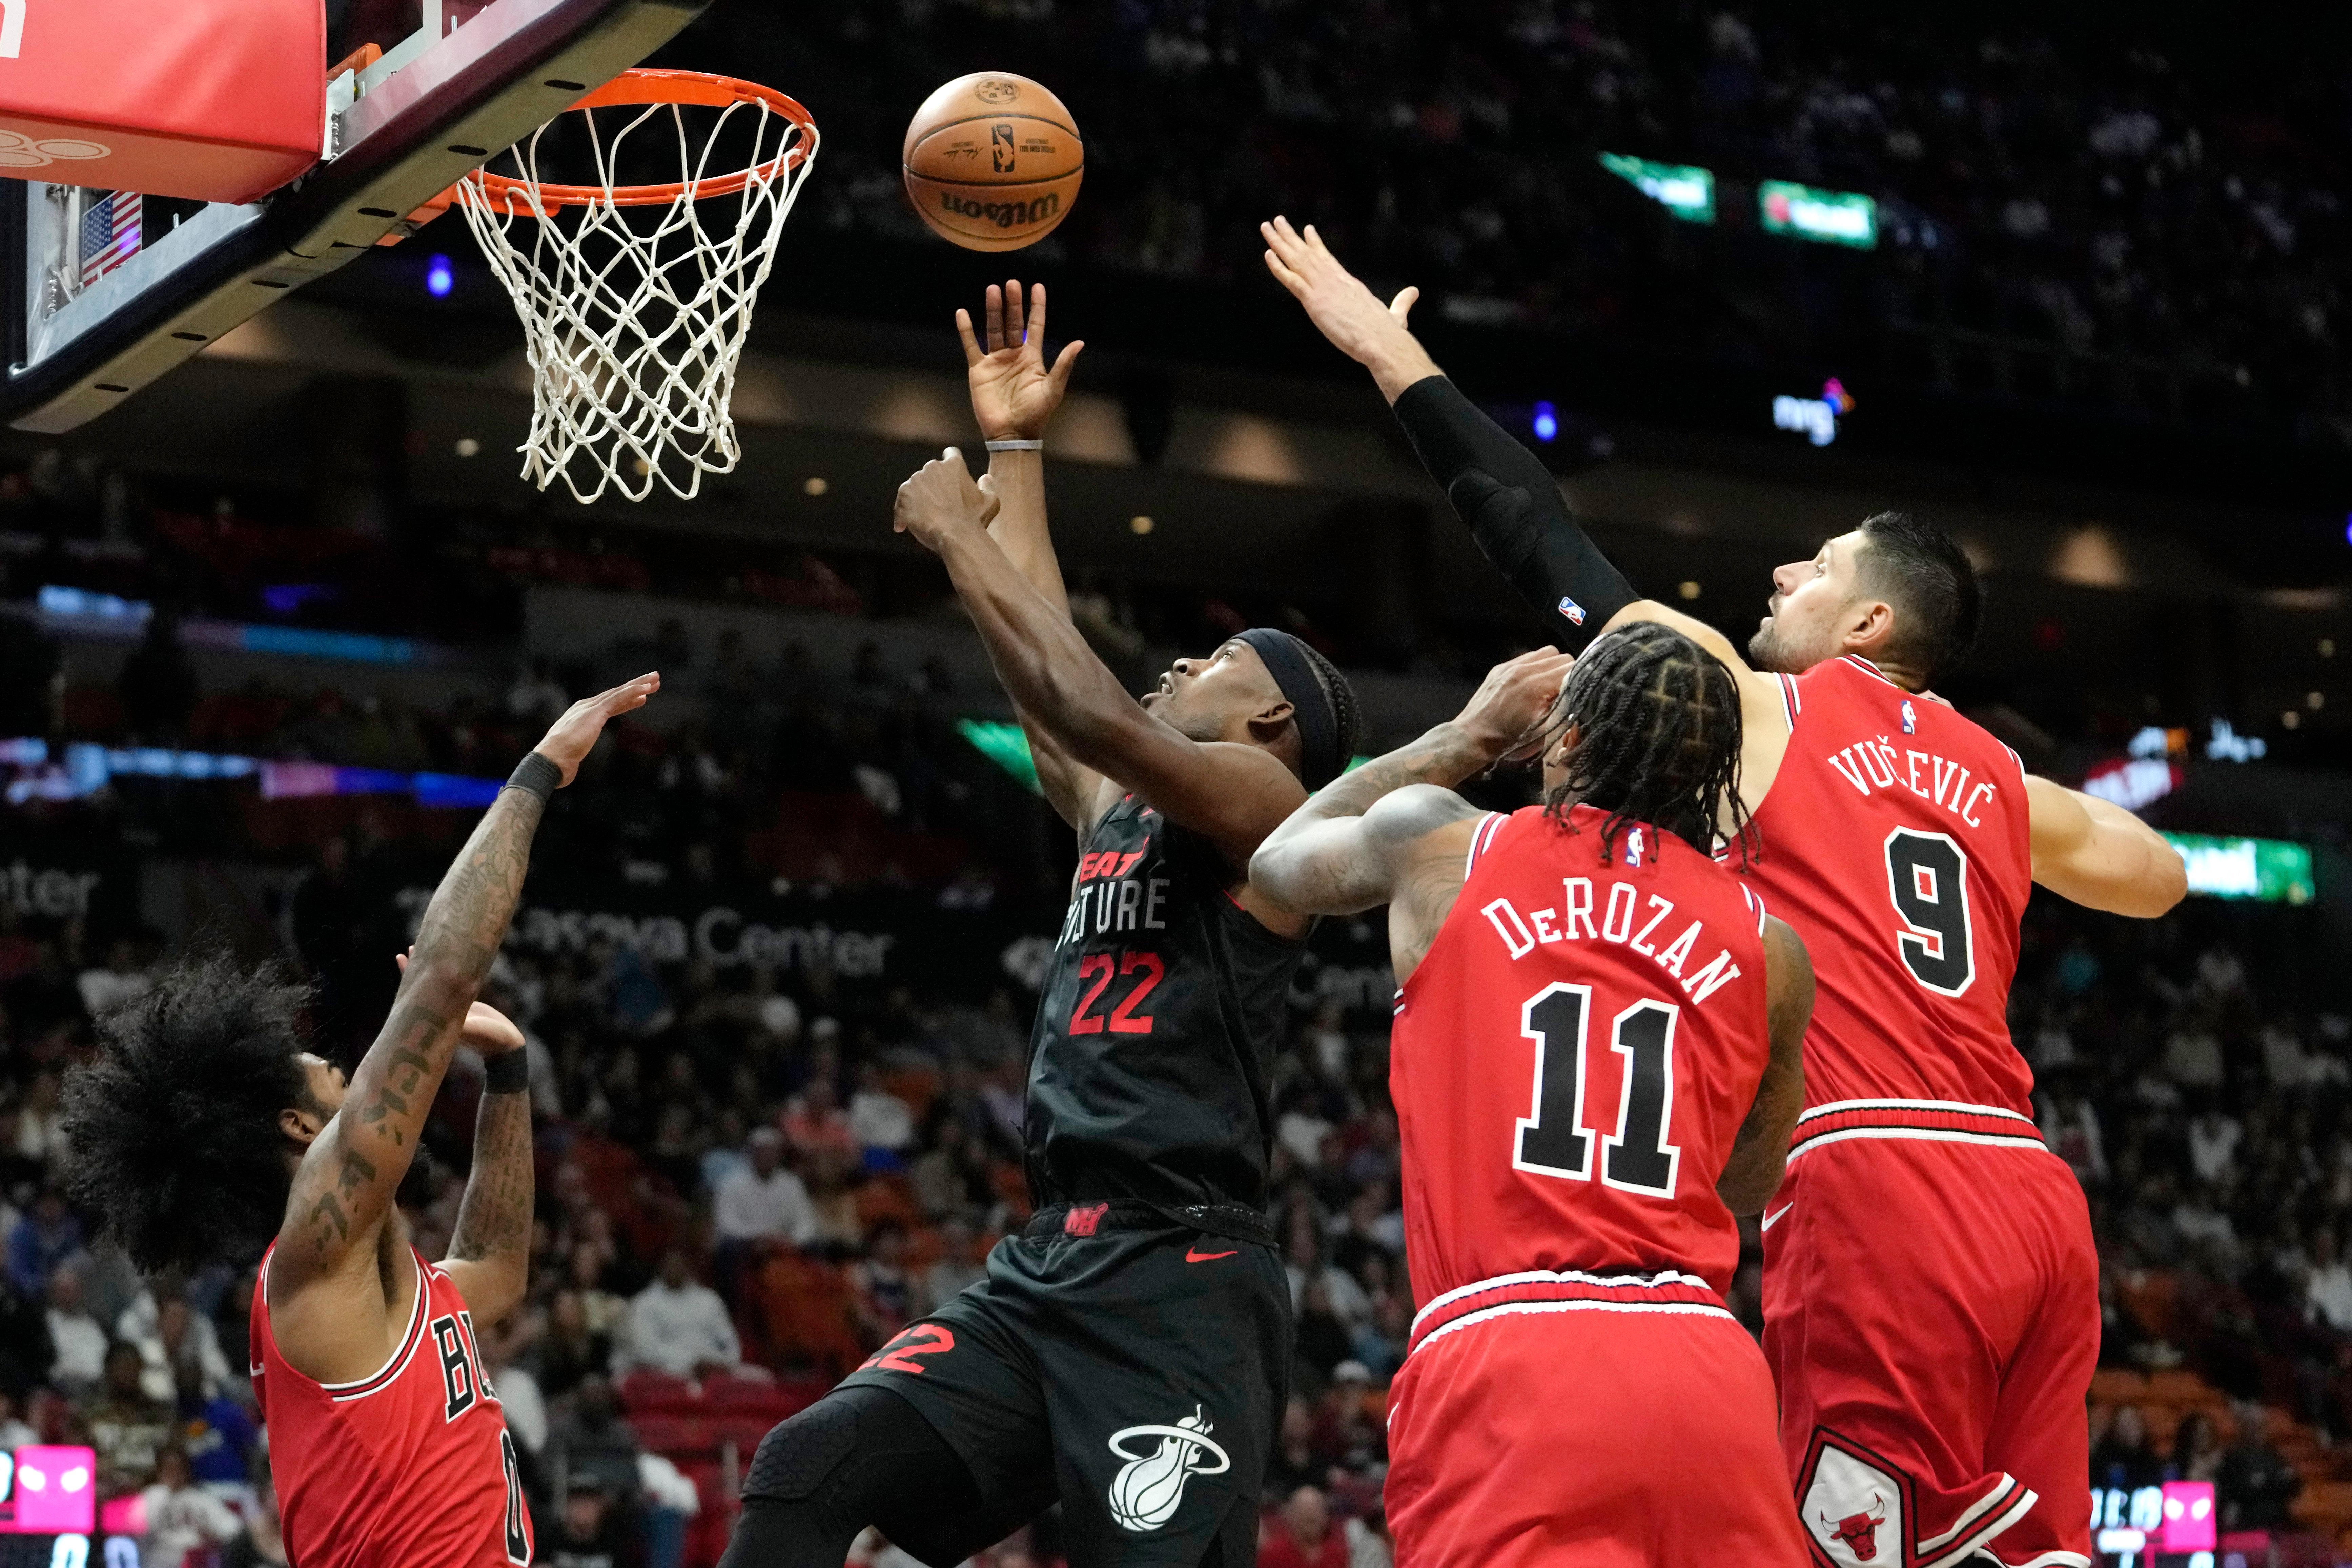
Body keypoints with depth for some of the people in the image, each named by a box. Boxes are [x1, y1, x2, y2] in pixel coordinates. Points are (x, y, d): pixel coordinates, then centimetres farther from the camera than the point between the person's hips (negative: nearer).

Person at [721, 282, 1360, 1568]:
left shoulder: (1265, 802, -1)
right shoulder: (1115, 814, 24)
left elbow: (1097, 714, -18)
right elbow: (1043, 686, 34)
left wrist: (959, 536, -8)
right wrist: (1014, 448, 37)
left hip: (1181, 1283, -8)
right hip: (1048, 1267, 8)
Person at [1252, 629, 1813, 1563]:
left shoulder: (1439, 841, 11)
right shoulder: (1770, 948, 16)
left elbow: (1280, 862, 36)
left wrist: (1472, 734, 44)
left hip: (1500, 1360, -3)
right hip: (1706, 1371, 3)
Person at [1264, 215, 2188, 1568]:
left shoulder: (1759, 709, 7)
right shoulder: (1999, 782, 21)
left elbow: (1551, 547, 11)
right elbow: (2159, 878, 39)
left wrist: (1391, 356, 18)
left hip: (1879, 1190, -7)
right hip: (2036, 1197, 7)